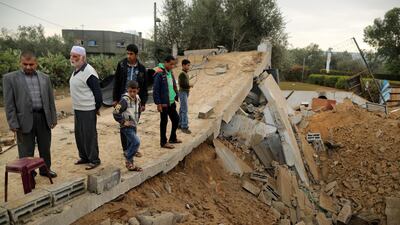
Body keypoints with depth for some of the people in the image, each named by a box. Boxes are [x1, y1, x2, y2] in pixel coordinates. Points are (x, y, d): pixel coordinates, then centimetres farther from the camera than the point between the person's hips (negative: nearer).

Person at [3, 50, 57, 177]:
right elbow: (9, 103, -4)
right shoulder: (10, 78, -1)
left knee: (45, 147, 15)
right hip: (25, 120, -3)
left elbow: (50, 100, 12)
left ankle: (45, 169, 33)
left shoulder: (45, 78, 10)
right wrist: (13, 123, -9)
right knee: (26, 151, 6)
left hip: (44, 118, 4)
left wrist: (53, 118, 9)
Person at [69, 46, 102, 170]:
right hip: (77, 109, 9)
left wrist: (97, 108, -8)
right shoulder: (76, 71, 10)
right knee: (79, 135, 16)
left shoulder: (88, 72, -18)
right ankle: (84, 157, 30)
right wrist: (76, 105, 15)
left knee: (89, 135, -1)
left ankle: (94, 160, 13)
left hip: (88, 110, -9)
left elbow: (98, 93, -17)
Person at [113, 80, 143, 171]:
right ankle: (128, 160, -1)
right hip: (127, 126, -8)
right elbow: (115, 112, -23)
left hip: (133, 126, 8)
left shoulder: (137, 98, 6)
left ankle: (130, 164, 26)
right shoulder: (125, 100, -18)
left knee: (131, 145, 14)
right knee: (136, 142, -18)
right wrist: (123, 121, -17)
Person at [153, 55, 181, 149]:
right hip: (164, 103, -8)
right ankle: (163, 142, 16)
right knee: (164, 122, 3)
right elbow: (155, 90, -17)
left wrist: (176, 97, 12)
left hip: (171, 102, 8)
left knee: (176, 119, 15)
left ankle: (173, 138, 32)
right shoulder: (159, 74, -16)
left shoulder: (170, 72, 10)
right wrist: (158, 103, -18)